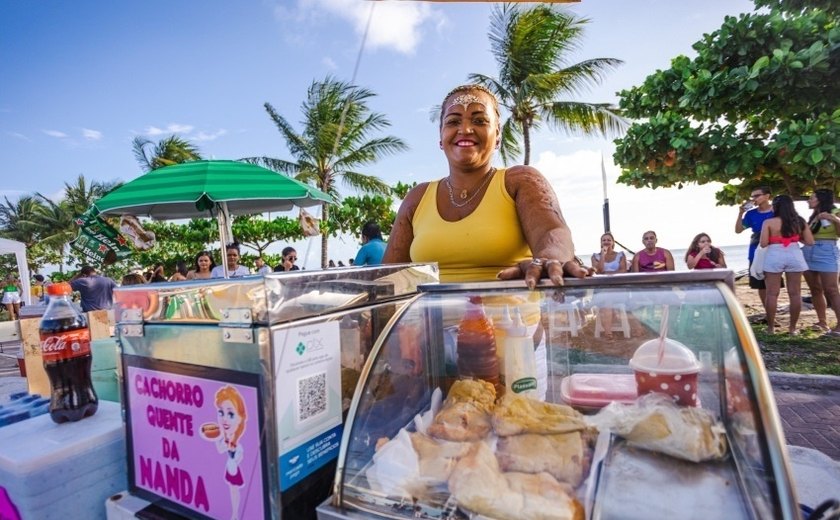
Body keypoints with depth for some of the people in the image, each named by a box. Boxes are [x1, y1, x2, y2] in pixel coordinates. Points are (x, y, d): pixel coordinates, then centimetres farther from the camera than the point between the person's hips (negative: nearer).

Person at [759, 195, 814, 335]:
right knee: (795, 293, 9)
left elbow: (763, 243, -9)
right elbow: (810, 242, 5)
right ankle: (793, 327, 14)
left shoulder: (769, 222, -6)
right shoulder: (800, 222, 5)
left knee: (772, 294, 3)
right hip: (794, 256, 3)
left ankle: (771, 327, 7)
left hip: (774, 257, -3)